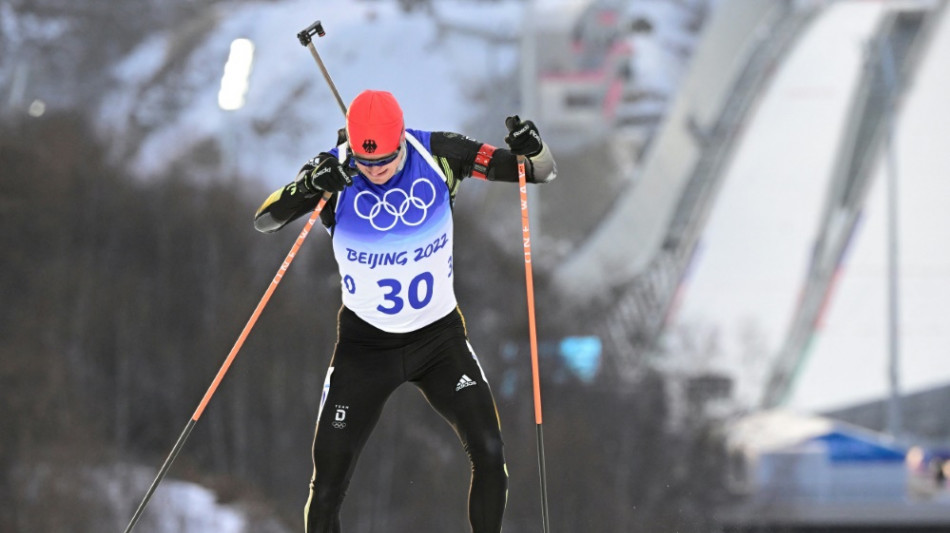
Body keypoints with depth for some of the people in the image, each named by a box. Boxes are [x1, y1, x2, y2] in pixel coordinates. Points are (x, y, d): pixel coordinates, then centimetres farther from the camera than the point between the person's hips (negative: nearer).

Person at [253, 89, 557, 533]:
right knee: (328, 483, -1)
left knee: (488, 453, -15)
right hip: (364, 343, -1)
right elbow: (264, 221, -24)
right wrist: (308, 187, -43)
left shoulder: (438, 156, -13)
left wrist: (531, 151, -32)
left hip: (440, 336, 1)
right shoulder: (334, 173, -15)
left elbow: (541, 172, -8)